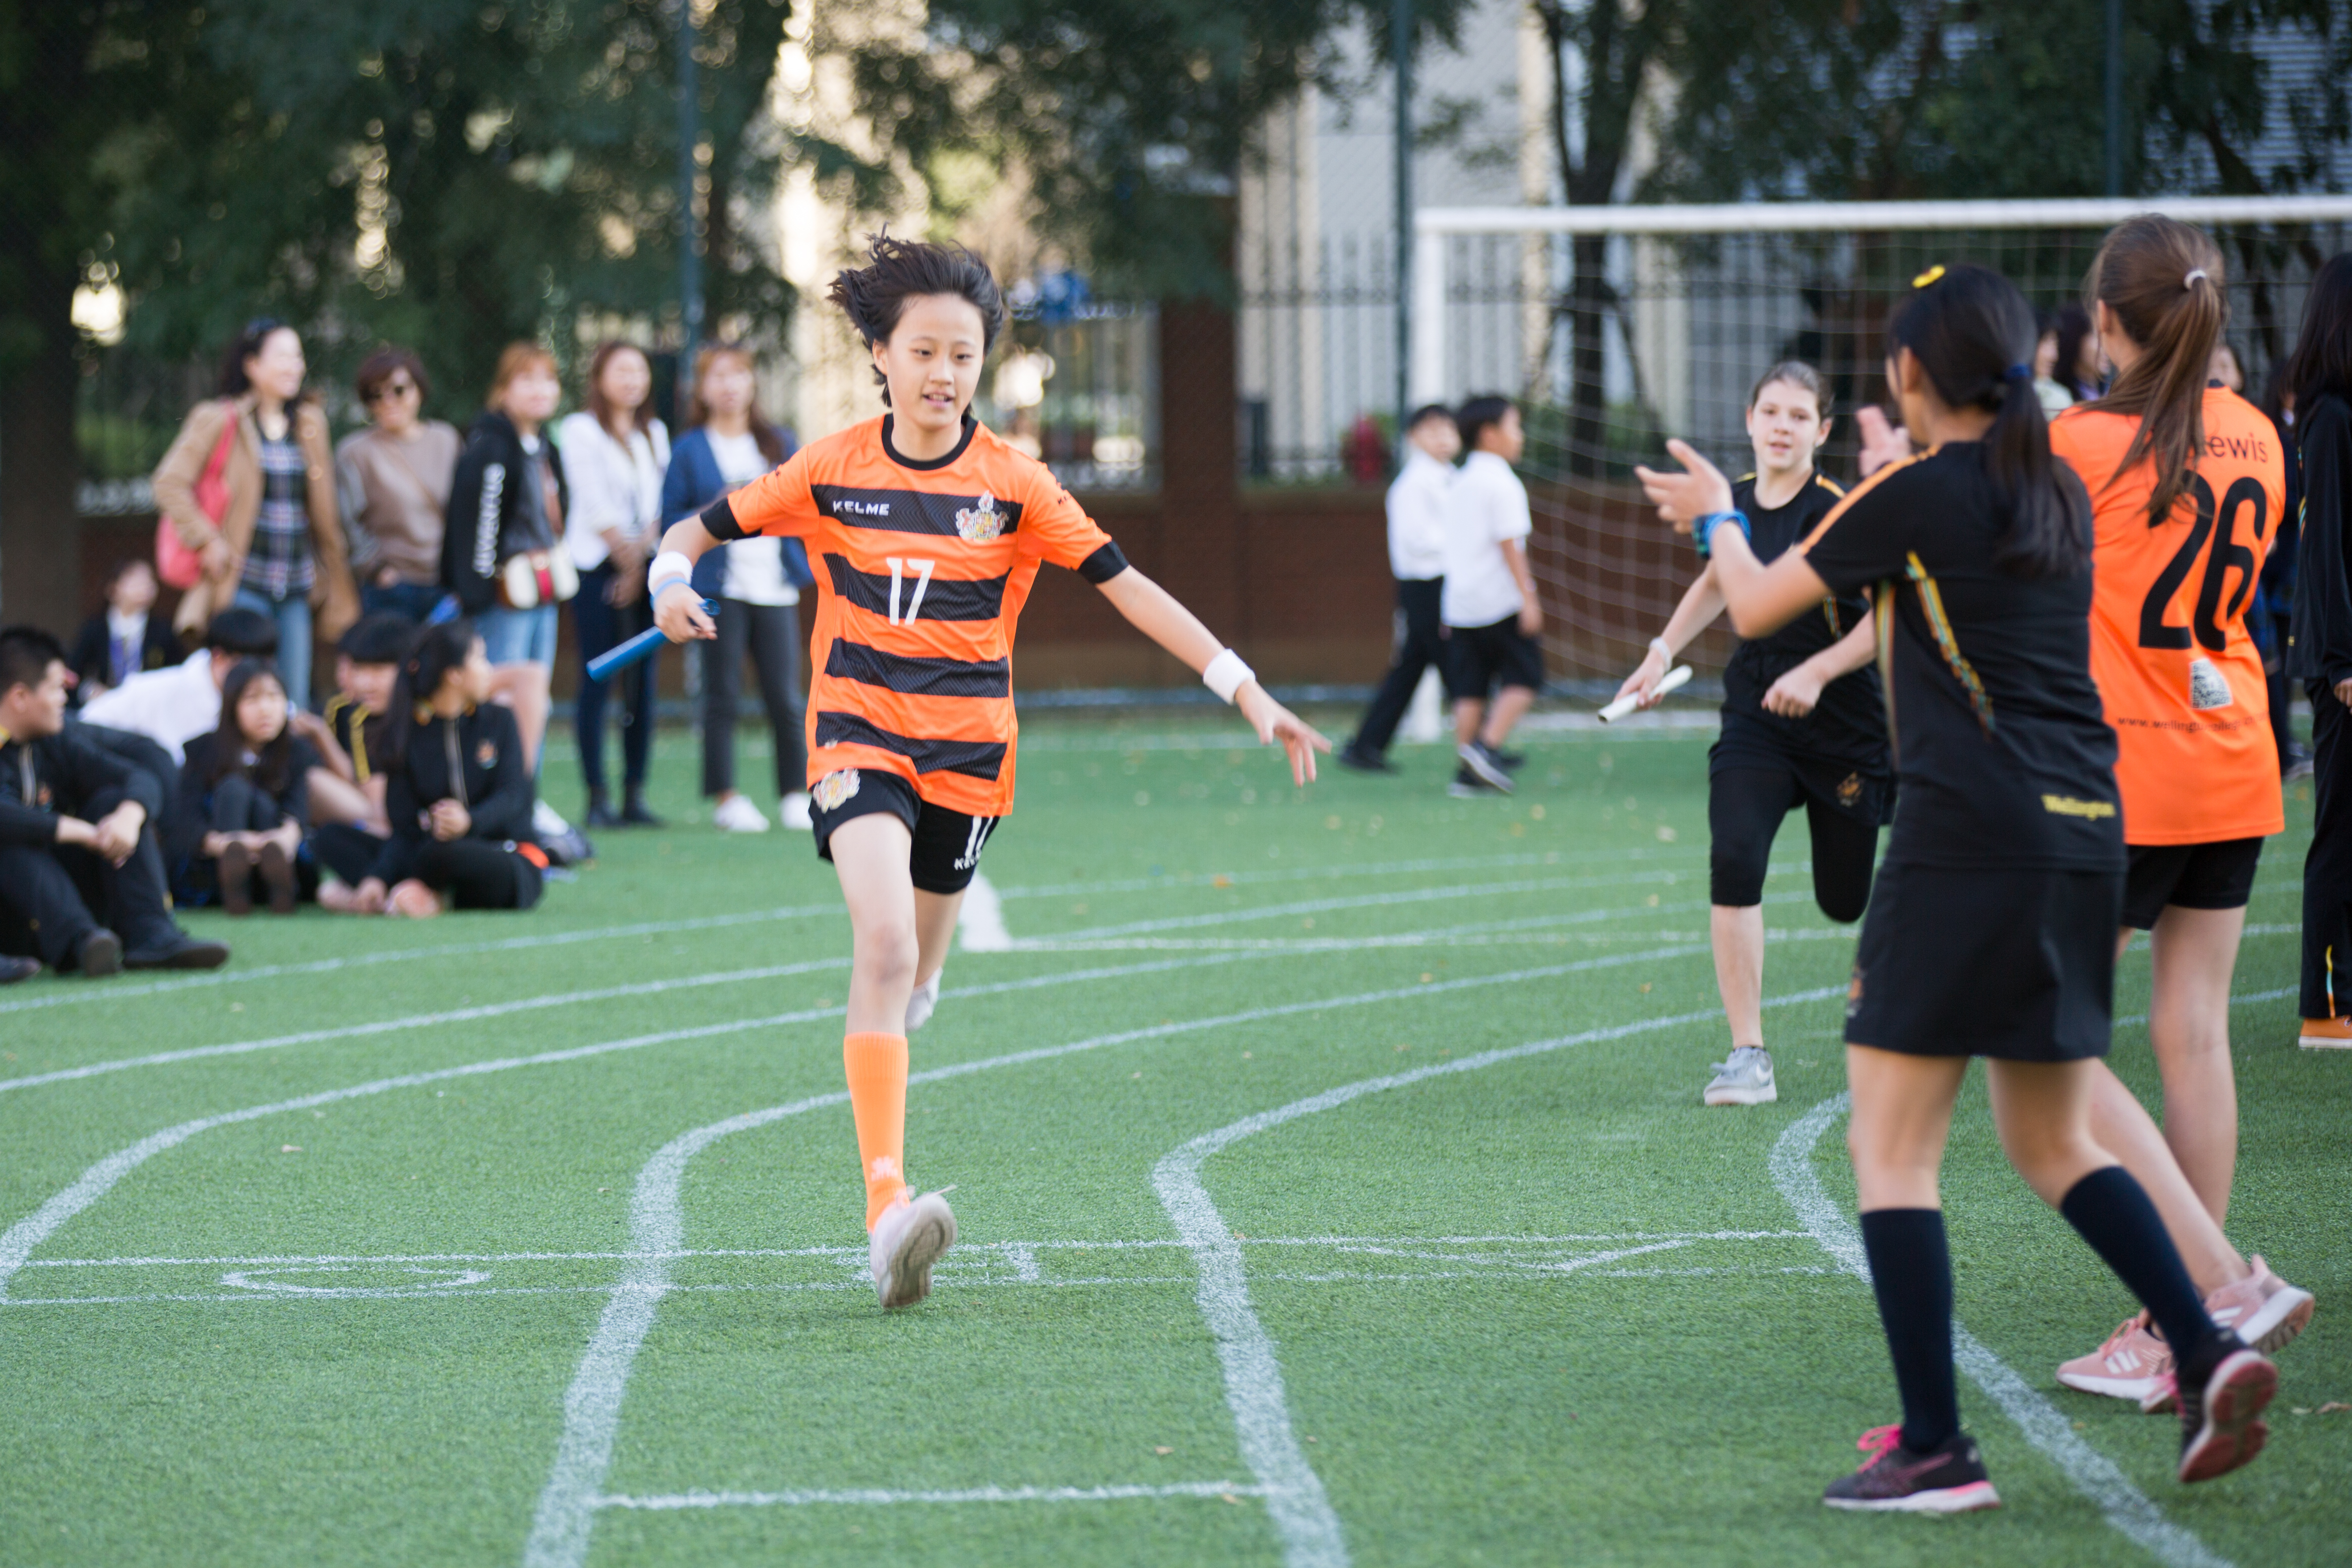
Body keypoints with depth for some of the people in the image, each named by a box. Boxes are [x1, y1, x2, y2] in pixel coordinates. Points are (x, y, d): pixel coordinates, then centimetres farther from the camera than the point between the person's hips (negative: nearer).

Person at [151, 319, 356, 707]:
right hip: (244, 583, -5)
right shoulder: (219, 421, -3)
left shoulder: (310, 423, 13)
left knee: (295, 701, 2)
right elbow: (170, 484, -7)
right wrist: (208, 542, -12)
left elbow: (324, 514, 16)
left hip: (296, 587, 5)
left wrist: (338, 586, 14)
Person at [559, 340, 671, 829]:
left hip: (646, 565, 5)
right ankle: (598, 798, -8)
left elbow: (663, 501, 10)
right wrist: (627, 555, -6)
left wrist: (645, 547, -7)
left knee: (643, 680, 1)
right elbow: (594, 503, -6)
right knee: (598, 679, -8)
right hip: (597, 565, -5)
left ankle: (635, 795, 4)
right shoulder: (580, 431, 1)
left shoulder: (654, 434, 17)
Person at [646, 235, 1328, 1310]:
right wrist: (671, 584, -15)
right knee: (884, 942, -23)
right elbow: (700, 530, 9)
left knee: (914, 975, 13)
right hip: (858, 736, -2)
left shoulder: (1013, 483, -1)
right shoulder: (832, 470, 0)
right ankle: (887, 1206, -33)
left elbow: (1126, 586, -2)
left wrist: (1247, 695, -7)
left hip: (966, 754, 2)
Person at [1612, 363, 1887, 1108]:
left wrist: (1818, 672, -26)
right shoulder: (1733, 504, 1)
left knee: (1845, 900, 7)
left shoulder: (1836, 511, -17)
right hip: (1754, 717, 4)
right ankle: (1748, 1054, -17)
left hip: (1842, 719, -4)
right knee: (1733, 859, -19)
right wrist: (1662, 651, 17)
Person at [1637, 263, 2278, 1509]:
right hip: (2083, 839, 7)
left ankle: (1932, 1449, -7)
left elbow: (1756, 610, 6)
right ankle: (2207, 1352, 1)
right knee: (2051, 1142, 18)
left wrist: (1718, 517, 25)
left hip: (1969, 839, -7)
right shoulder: (2058, 495, 12)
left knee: (1891, 1148, -1)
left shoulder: (1915, 494, -6)